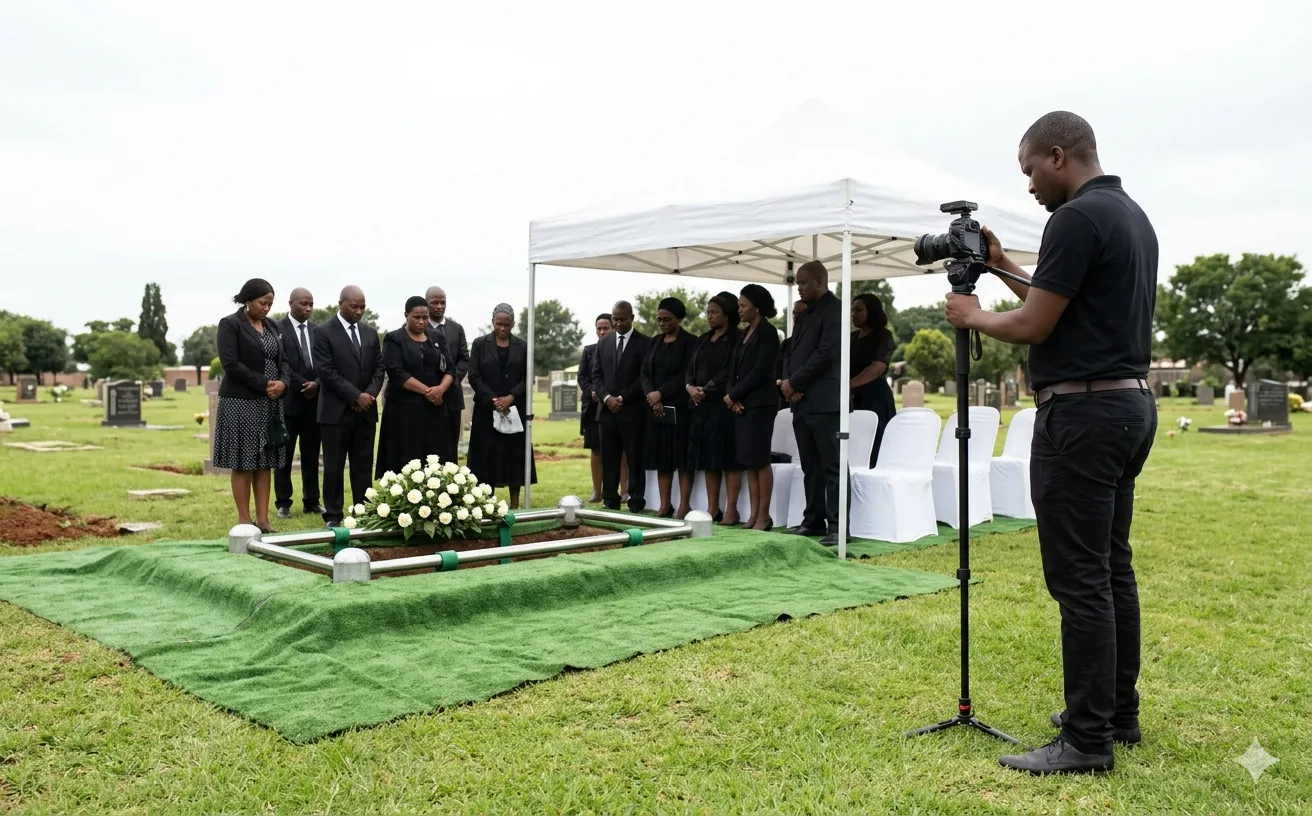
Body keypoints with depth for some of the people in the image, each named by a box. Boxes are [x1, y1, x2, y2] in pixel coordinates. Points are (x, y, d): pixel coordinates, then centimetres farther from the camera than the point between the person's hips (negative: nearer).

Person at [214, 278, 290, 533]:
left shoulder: (271, 326, 13)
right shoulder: (230, 324, -6)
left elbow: (282, 360, 13)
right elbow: (231, 364, -15)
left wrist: (282, 382, -8)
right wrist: (263, 384, -17)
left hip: (270, 403, 6)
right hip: (242, 402, -6)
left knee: (265, 463, 7)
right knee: (243, 463, 0)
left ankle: (263, 519, 10)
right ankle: (244, 520, 7)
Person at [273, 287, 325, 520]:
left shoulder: (317, 331, 11)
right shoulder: (277, 329, -4)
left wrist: (316, 383, -11)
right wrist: (303, 385, -13)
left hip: (314, 400, 4)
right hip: (288, 400, -4)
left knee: (311, 454, 8)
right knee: (284, 454, 4)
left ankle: (311, 501, 15)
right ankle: (283, 503, 11)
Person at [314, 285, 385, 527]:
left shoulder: (370, 333, 12)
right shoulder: (324, 332, -5)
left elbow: (379, 367, 11)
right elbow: (326, 372, -12)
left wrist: (370, 394, -7)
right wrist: (355, 396, -14)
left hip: (366, 410, 5)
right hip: (336, 410, -5)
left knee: (363, 465, 7)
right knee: (334, 466, 2)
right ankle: (333, 515, 10)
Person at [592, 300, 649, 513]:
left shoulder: (644, 343, -1)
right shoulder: (603, 343, 14)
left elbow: (645, 377, -6)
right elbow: (596, 374, 12)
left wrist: (623, 398, -10)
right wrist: (606, 397, -4)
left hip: (633, 411, -4)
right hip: (607, 409, 4)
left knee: (635, 460, -1)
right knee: (609, 460, 6)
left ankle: (636, 504, 3)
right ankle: (610, 502, 12)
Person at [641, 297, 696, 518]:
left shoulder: (690, 342, -3)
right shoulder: (654, 343, 15)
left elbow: (686, 375, -11)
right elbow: (645, 372, 9)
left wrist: (661, 393, -15)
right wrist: (651, 395, -8)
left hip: (680, 408, -6)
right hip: (656, 408, 6)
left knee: (682, 456, -4)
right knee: (661, 456, 6)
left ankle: (684, 506, -2)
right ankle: (665, 505, 10)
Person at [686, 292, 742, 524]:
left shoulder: (735, 339, -3)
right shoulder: (703, 340, 18)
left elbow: (730, 371, -12)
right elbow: (691, 368, 14)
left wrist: (706, 389, -14)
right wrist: (691, 387, -5)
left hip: (723, 404, -7)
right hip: (701, 405, 7)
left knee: (728, 456, -6)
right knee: (707, 457, 6)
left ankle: (731, 510, -4)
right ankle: (712, 508, 11)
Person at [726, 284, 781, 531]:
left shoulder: (768, 332, -8)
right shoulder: (745, 333, 17)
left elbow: (761, 370, -16)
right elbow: (736, 369, 14)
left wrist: (733, 395, -11)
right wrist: (733, 397, -2)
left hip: (759, 404, -8)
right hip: (740, 404, 8)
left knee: (759, 460, -6)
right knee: (748, 462, 7)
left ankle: (764, 516, 0)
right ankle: (754, 514, 11)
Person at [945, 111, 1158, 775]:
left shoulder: (1076, 218, -15)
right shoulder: (1133, 216, 17)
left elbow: (1032, 327, -16)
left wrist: (973, 316, 3)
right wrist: (1005, 267, 23)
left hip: (1082, 411, -10)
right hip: (1129, 403, 10)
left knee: (1079, 579, -6)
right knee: (1111, 569, 15)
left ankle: (1087, 740, 1)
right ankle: (1118, 712, 24)